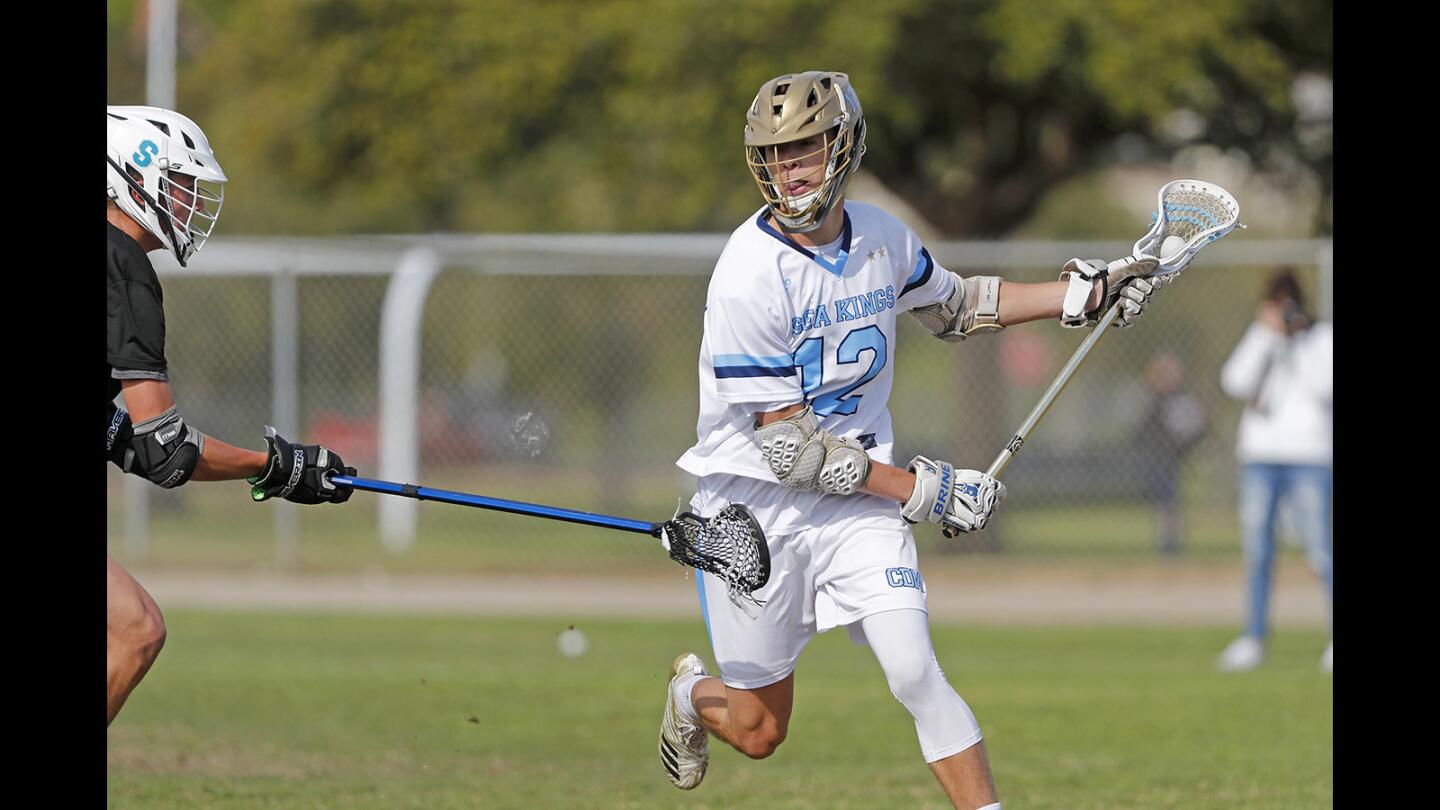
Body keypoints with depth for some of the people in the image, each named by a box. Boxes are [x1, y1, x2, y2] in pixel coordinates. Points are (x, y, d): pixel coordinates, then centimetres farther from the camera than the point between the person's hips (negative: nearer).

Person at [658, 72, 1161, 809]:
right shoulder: (750, 276, -21)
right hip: (752, 508, -4)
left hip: (858, 501, 4)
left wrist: (1078, 296, 11)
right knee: (759, 732, 7)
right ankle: (692, 692, 41)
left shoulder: (882, 238, -2)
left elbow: (950, 305, 22)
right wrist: (921, 490, -20)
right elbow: (788, 446, -21)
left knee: (914, 671, -17)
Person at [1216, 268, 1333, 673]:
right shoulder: (1259, 338, 12)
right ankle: (1253, 640, 7)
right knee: (1257, 549, 2)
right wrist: (1265, 334, -10)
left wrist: (1301, 339, -13)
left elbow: (1324, 385, -12)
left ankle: (1335, 638, -7)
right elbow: (1235, 381, -4)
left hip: (1307, 456, -3)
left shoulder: (1321, 337, 3)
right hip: (1259, 455, 3)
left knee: (1319, 549, -11)